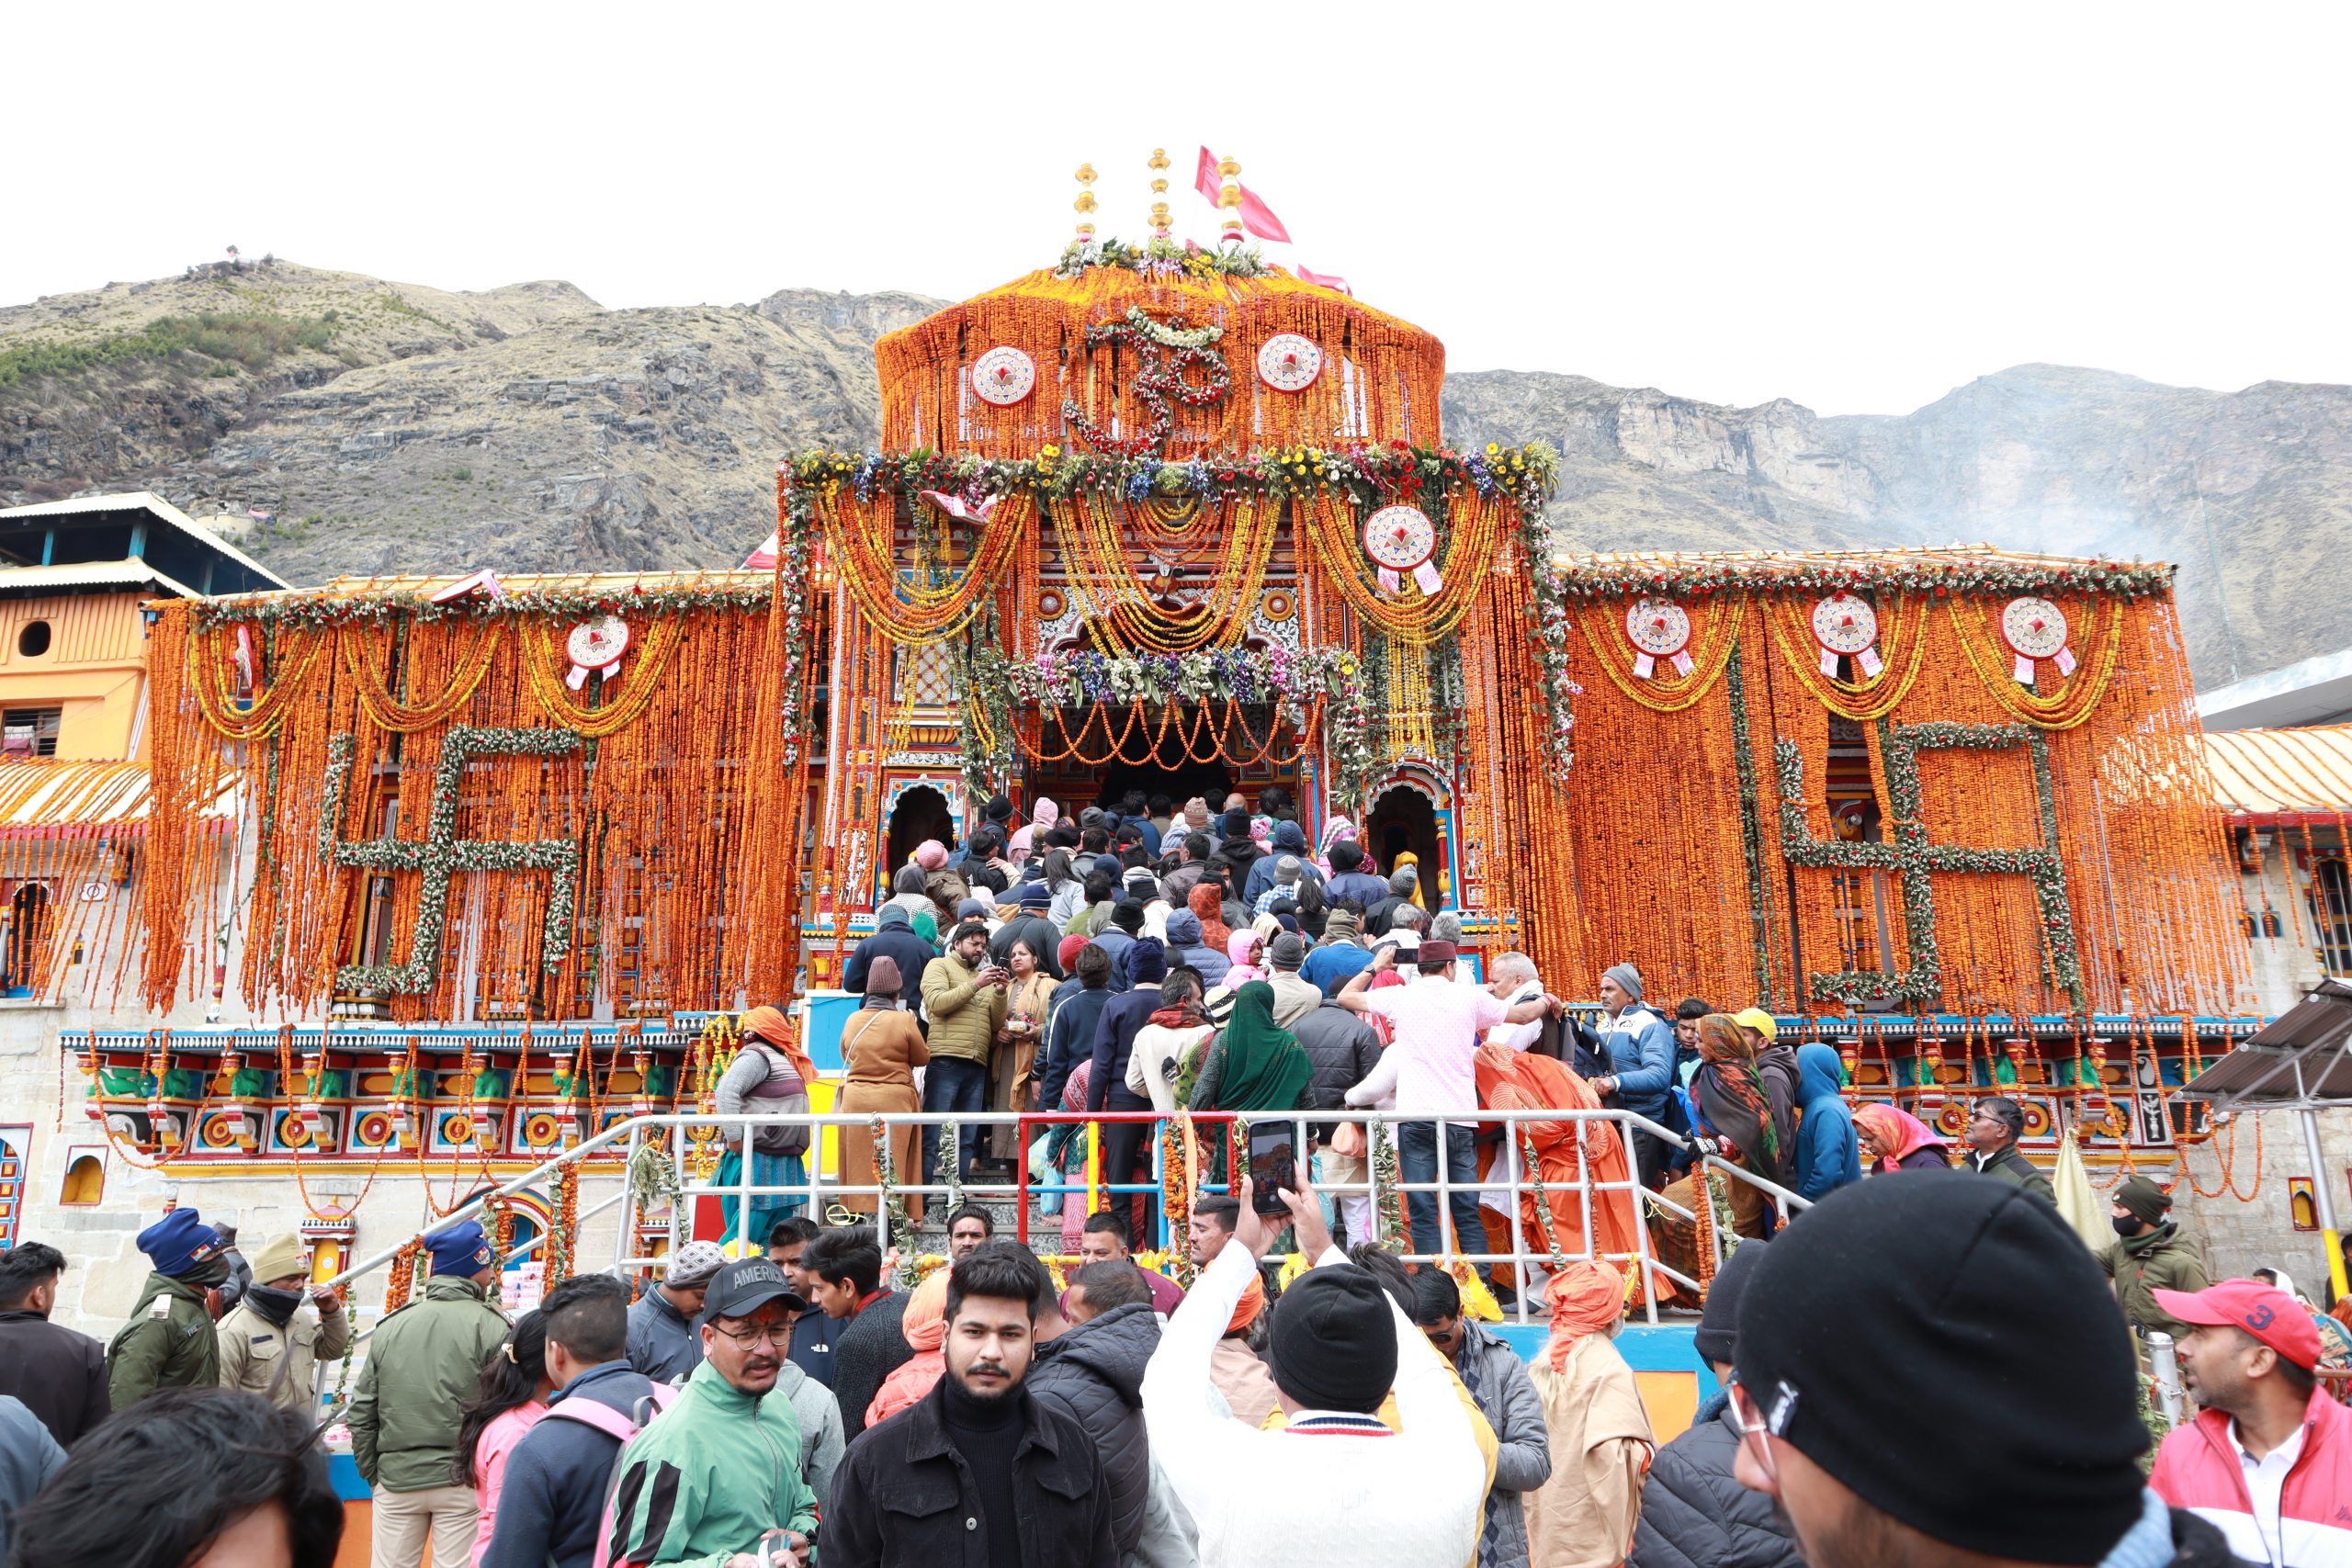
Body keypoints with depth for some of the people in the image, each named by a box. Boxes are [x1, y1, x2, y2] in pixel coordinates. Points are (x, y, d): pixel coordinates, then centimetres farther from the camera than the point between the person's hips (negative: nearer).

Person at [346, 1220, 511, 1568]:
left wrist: (372, 1474, 17)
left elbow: (362, 1412, 6)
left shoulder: (390, 1327, 4)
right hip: (462, 1481, -4)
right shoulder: (489, 1326, -10)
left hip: (395, 1479, 4)